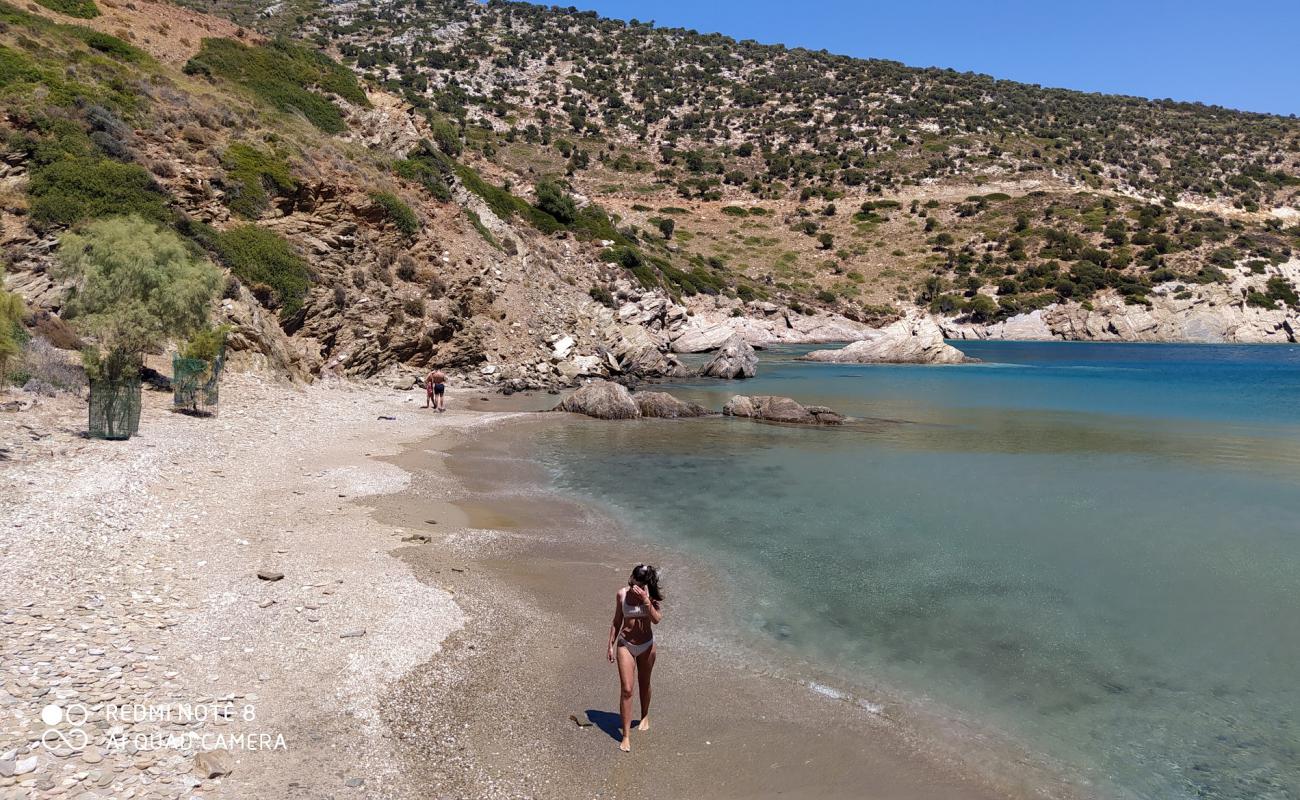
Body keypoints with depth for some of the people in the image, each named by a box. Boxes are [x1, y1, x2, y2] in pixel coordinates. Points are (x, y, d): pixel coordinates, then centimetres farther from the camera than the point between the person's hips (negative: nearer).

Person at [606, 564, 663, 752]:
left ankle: (645, 717, 46)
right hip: (625, 645, 0)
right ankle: (626, 736, -1)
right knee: (626, 689, -7)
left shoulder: (652, 596, -11)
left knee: (644, 684, 20)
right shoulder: (622, 594, -9)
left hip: (646, 645, 1)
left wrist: (646, 601, -32)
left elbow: (657, 619, -24)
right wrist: (611, 645, 3)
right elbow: (617, 621, 2)